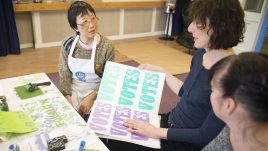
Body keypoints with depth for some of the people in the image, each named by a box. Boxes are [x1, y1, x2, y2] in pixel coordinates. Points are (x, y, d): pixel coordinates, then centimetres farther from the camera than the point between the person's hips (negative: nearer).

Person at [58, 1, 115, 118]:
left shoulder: (106, 46, -15)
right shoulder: (68, 44, -7)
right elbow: (64, 73, -1)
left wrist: (91, 98, -19)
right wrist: (67, 96, -13)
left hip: (96, 91, -2)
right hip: (73, 88, 2)